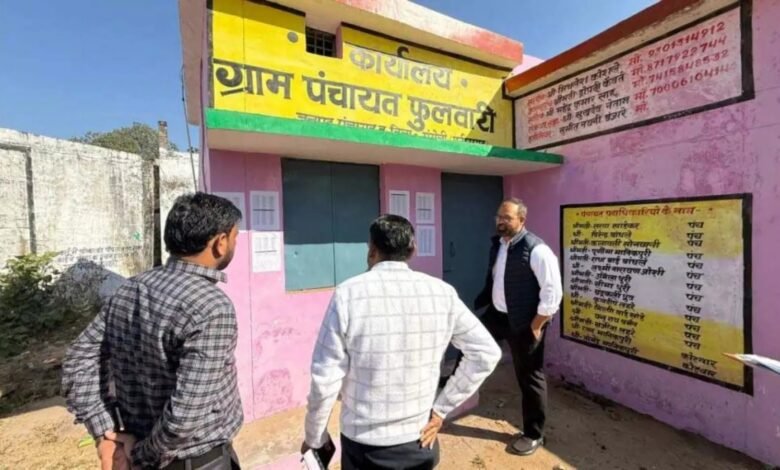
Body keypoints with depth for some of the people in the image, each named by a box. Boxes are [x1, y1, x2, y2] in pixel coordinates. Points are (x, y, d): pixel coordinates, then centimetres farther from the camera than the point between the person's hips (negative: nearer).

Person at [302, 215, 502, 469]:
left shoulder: (349, 294, -19)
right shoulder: (442, 292, -10)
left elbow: (325, 379, -15)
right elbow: (486, 353, -4)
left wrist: (314, 438, 2)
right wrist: (442, 409, 1)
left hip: (364, 446, -2)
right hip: (420, 441, 2)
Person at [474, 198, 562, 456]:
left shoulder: (536, 250, -20)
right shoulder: (497, 244, 5)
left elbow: (553, 292, -20)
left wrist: (535, 326, -17)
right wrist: (479, 305, 14)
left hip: (524, 323, -7)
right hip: (496, 315, 7)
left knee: (530, 378, 10)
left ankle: (533, 435, 31)